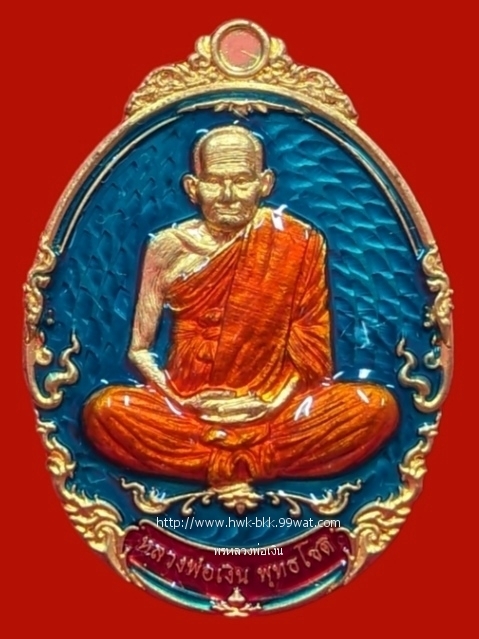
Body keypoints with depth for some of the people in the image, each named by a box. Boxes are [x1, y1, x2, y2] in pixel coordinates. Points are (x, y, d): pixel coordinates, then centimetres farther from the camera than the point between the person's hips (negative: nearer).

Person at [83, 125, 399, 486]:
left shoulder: (299, 244, -2)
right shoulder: (170, 249, -2)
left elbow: (312, 350, 1)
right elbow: (139, 349, 4)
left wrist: (272, 403, -14)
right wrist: (181, 400, -11)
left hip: (273, 411, 0)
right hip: (188, 411, 0)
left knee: (377, 405, -23)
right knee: (104, 410, -28)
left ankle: (214, 463, -16)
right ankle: (264, 463, -14)